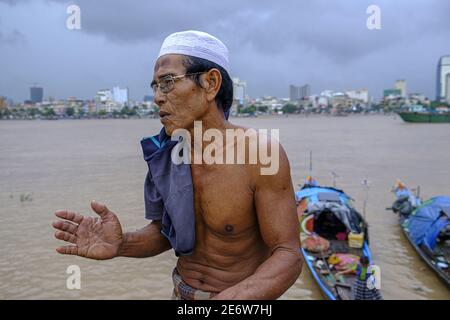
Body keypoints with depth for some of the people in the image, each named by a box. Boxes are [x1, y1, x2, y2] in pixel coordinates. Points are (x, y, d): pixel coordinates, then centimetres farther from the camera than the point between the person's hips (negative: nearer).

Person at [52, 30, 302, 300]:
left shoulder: (262, 155, -25)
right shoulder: (167, 152, -9)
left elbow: (289, 255, -23)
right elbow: (164, 231, 1)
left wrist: (231, 299, -40)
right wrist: (121, 245, -19)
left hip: (245, 293, -4)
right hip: (181, 292, 5)